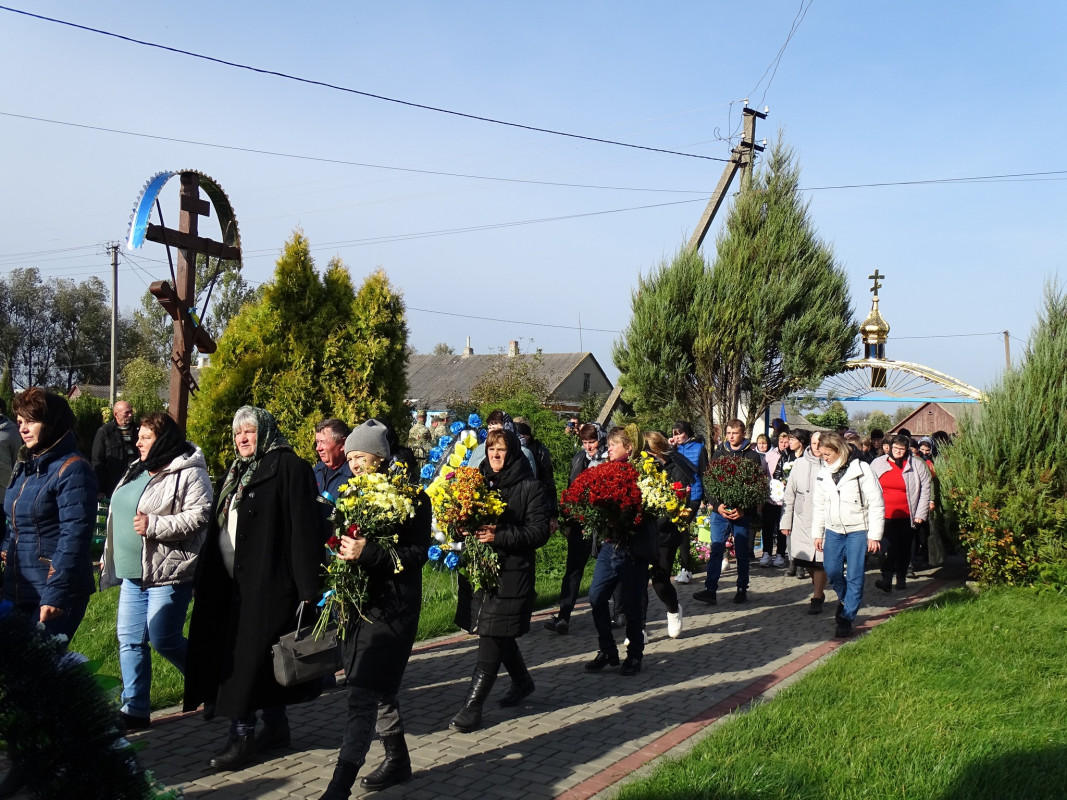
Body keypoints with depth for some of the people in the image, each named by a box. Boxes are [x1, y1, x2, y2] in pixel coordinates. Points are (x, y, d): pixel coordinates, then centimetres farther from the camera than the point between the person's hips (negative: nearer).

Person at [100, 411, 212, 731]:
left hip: (169, 574, -9)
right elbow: (121, 516, 25)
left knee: (164, 639, -7)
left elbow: (198, 517, -21)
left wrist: (154, 525, -24)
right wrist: (109, 557, 24)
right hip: (133, 573, 9)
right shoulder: (137, 472, 16)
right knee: (129, 639, 8)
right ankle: (134, 709, 17)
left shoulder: (189, 474, -12)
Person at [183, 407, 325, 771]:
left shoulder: (289, 467, -10)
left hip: (267, 582, -8)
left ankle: (242, 735, 2)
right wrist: (204, 579, 17)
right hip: (233, 581, 8)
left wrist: (307, 588, -21)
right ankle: (276, 726, 25)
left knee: (247, 657, -6)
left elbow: (304, 531, -16)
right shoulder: (236, 472, 17)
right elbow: (219, 527, 22)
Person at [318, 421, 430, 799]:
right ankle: (397, 760, 33)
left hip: (391, 608, -8)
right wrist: (342, 549, 0)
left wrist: (368, 553, -24)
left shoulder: (411, 497, -9)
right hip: (359, 601, 8)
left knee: (363, 694, -10)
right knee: (379, 689, 17)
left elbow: (418, 553, -14)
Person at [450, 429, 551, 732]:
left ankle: (472, 706, 0)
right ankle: (522, 681, 40)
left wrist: (499, 536, -23)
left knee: (492, 641, -5)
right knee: (499, 635, 17)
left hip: (511, 574, -6)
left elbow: (539, 531, -12)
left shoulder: (530, 488, -6)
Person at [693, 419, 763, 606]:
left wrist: (744, 509, -13)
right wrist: (717, 505, -7)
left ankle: (742, 590, 17)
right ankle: (710, 590, -6)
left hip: (742, 512, -2)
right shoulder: (719, 453, 10)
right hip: (720, 511, 2)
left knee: (742, 552, 6)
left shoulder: (753, 456, 2)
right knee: (715, 550, -4)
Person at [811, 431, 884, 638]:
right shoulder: (823, 475, 6)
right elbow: (819, 506, 15)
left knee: (855, 576, -3)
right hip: (834, 530, 5)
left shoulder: (861, 469, -10)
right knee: (832, 571, 1)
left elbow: (876, 503, -9)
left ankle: (846, 618, 5)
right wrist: (817, 534, 13)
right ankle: (844, 599, 30)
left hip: (859, 530, -5)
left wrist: (874, 535, -11)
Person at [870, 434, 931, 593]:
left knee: (904, 547, 8)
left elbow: (925, 490, 3)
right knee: (891, 546, -11)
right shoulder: (878, 463, 7)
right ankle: (886, 579, -17)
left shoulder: (917, 465, 3)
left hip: (907, 516, 0)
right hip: (886, 515, 0)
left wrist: (921, 514, -2)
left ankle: (901, 578, 21)